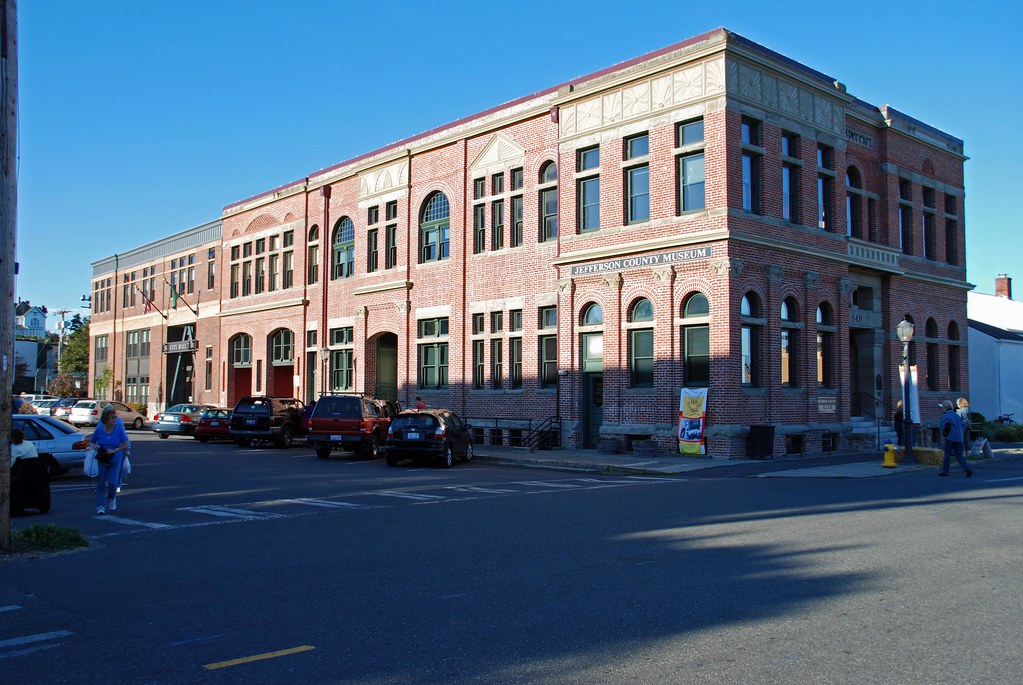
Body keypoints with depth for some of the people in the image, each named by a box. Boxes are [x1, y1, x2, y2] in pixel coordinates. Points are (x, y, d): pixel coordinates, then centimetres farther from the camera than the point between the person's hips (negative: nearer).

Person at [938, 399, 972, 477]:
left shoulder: (946, 416, -6)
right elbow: (962, 426, 20)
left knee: (947, 454, 4)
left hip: (950, 438, -6)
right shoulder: (957, 415, 15)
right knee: (959, 456, 5)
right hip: (959, 438, 6)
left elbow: (941, 426, -12)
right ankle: (967, 469, -12)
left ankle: (945, 471, 9)